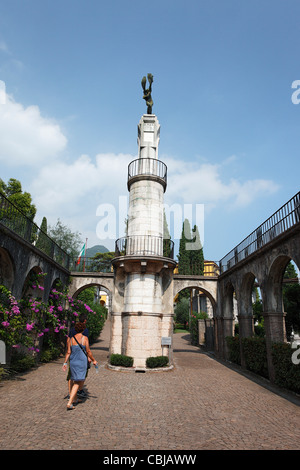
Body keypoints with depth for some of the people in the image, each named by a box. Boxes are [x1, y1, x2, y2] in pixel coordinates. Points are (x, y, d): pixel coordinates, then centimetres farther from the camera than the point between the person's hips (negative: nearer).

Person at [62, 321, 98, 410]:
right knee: (77, 383, 0)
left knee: (76, 381, 22)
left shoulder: (71, 339, 3)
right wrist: (93, 360, 5)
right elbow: (88, 351, -7)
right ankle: (69, 403, -7)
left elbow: (68, 352, 3)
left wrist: (65, 363, 12)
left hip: (73, 362, 5)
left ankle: (73, 399, 30)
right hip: (81, 362, -5)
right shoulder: (85, 338, -10)